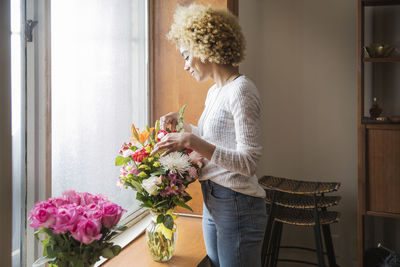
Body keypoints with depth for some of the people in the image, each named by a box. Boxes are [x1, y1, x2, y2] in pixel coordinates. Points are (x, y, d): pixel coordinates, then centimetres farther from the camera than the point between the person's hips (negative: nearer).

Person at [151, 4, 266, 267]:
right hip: (212, 203, 9)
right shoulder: (215, 92, 12)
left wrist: (191, 141, -27)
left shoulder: (241, 90, -17)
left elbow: (248, 162, -24)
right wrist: (181, 124, 16)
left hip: (237, 206, -9)